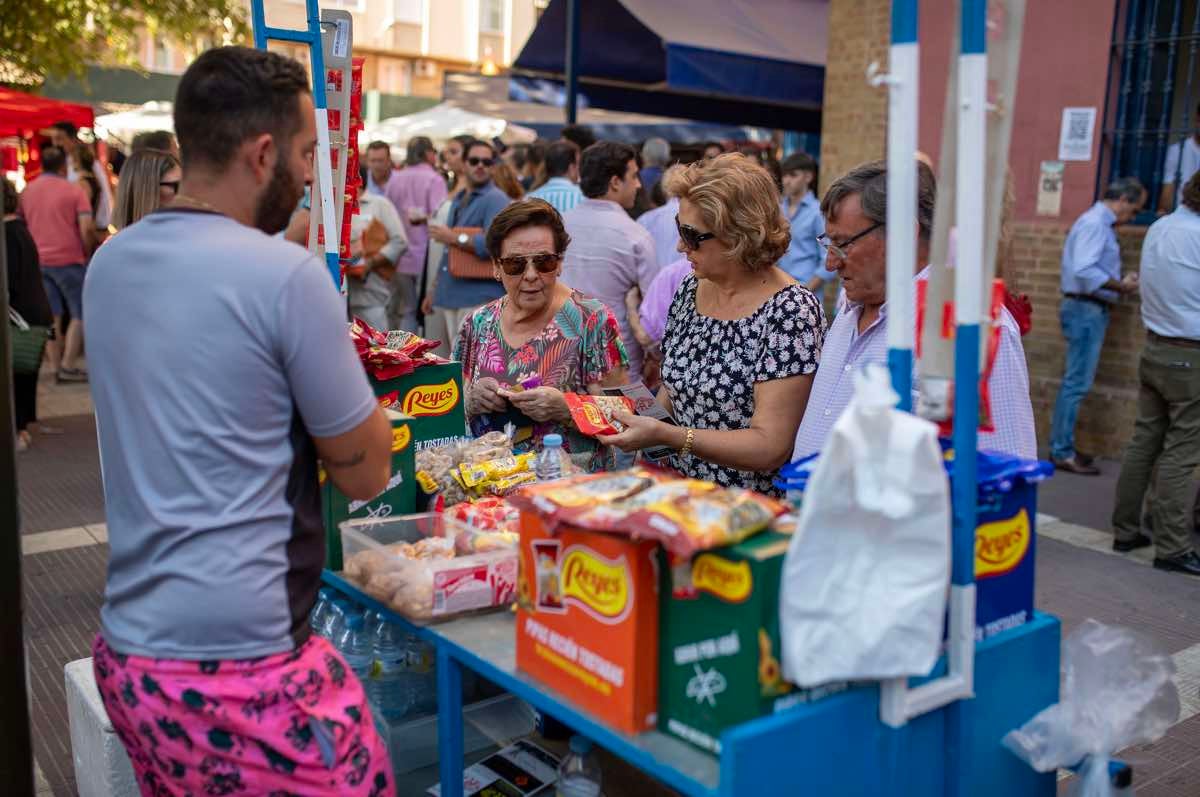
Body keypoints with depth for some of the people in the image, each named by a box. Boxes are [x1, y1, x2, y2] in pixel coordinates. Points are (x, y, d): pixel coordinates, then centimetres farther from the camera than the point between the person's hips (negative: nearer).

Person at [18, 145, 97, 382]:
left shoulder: (27, 191, 8)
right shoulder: (74, 190, -7)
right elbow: (87, 228, -16)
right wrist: (87, 253, -1)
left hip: (38, 261, 5)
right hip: (68, 260, -5)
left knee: (51, 316, 11)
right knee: (80, 314, 5)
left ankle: (56, 367, 14)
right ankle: (68, 366, 0)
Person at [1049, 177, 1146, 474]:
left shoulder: (1101, 223, 17)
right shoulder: (1094, 223, -14)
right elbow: (1084, 271, -25)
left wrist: (1120, 283, 5)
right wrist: (1122, 286, -18)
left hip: (1091, 310, 10)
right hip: (1086, 310, -10)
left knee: (1074, 382, 13)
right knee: (1077, 383, -7)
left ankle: (1062, 447, 19)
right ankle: (1062, 453, -3)